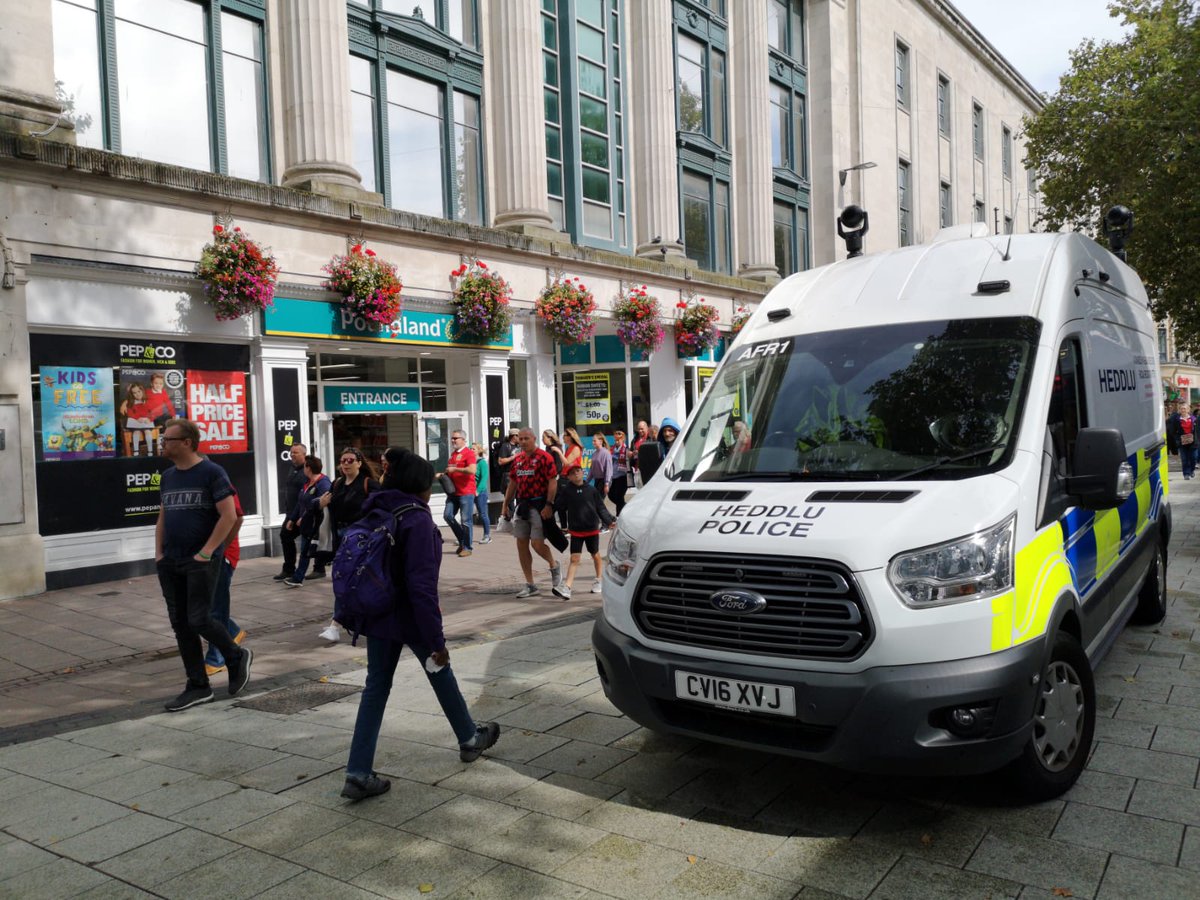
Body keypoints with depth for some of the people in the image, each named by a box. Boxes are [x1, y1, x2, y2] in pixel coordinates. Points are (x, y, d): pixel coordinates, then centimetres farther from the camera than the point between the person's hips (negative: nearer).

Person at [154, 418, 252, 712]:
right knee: (180, 625, 7)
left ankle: (237, 657, 16)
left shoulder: (211, 472, -8)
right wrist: (159, 553, 8)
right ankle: (198, 687, 16)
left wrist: (206, 552, -16)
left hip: (201, 561, -7)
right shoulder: (168, 476, 13)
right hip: (170, 563, 7)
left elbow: (229, 515, -13)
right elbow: (162, 518, 20)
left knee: (198, 619, -10)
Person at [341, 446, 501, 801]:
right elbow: (422, 583, -24)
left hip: (377, 615, 6)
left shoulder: (375, 514, 4)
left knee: (376, 686, 10)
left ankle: (359, 774, 7)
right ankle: (470, 738, 36)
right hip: (410, 618, -6)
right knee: (441, 676, 15)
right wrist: (436, 638, -21)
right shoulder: (417, 519, -20)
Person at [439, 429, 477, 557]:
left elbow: (472, 470, -23)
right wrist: (444, 474, 14)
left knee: (466, 520, -4)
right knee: (448, 515, 4)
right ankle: (462, 540, 18)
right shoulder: (453, 454, 18)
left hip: (466, 492, -8)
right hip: (453, 491, 8)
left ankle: (467, 547, 5)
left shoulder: (469, 453, -8)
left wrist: (455, 469, -18)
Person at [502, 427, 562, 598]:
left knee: (537, 544, -9)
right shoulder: (517, 459, 12)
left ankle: (554, 566, 22)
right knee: (521, 545, 5)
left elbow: (553, 482, -14)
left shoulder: (544, 457, -9)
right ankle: (530, 585, 14)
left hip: (539, 506, -7)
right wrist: (506, 504, 16)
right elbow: (513, 483, 19)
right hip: (521, 505, 7)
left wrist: (549, 505, -21)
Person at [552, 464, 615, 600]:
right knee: (574, 558, -8)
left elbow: (601, 507, -2)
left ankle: (599, 580, 37)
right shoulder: (566, 491, -3)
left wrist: (610, 521, -9)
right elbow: (559, 506, -3)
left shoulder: (591, 489, -4)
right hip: (575, 530, -1)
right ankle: (566, 588, -14)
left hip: (592, 529, 1)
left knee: (595, 554, 17)